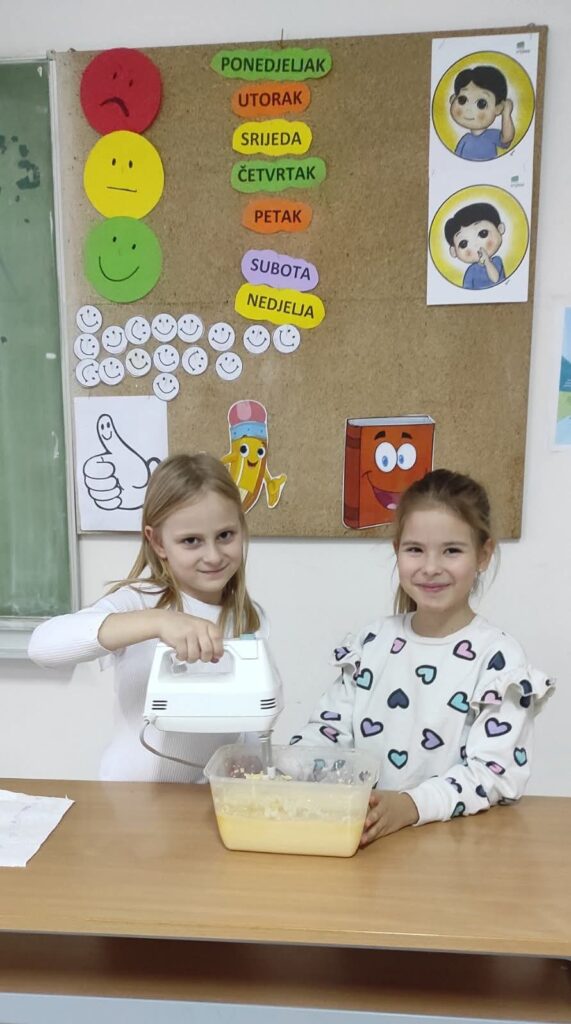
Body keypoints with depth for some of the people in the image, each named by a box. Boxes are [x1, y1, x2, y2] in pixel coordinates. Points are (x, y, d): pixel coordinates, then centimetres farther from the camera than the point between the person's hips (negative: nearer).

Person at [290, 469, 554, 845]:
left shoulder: (500, 658, -8)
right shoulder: (371, 643, 4)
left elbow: (494, 772, -14)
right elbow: (330, 729, 5)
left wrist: (411, 805, -28)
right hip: (361, 832, 2)